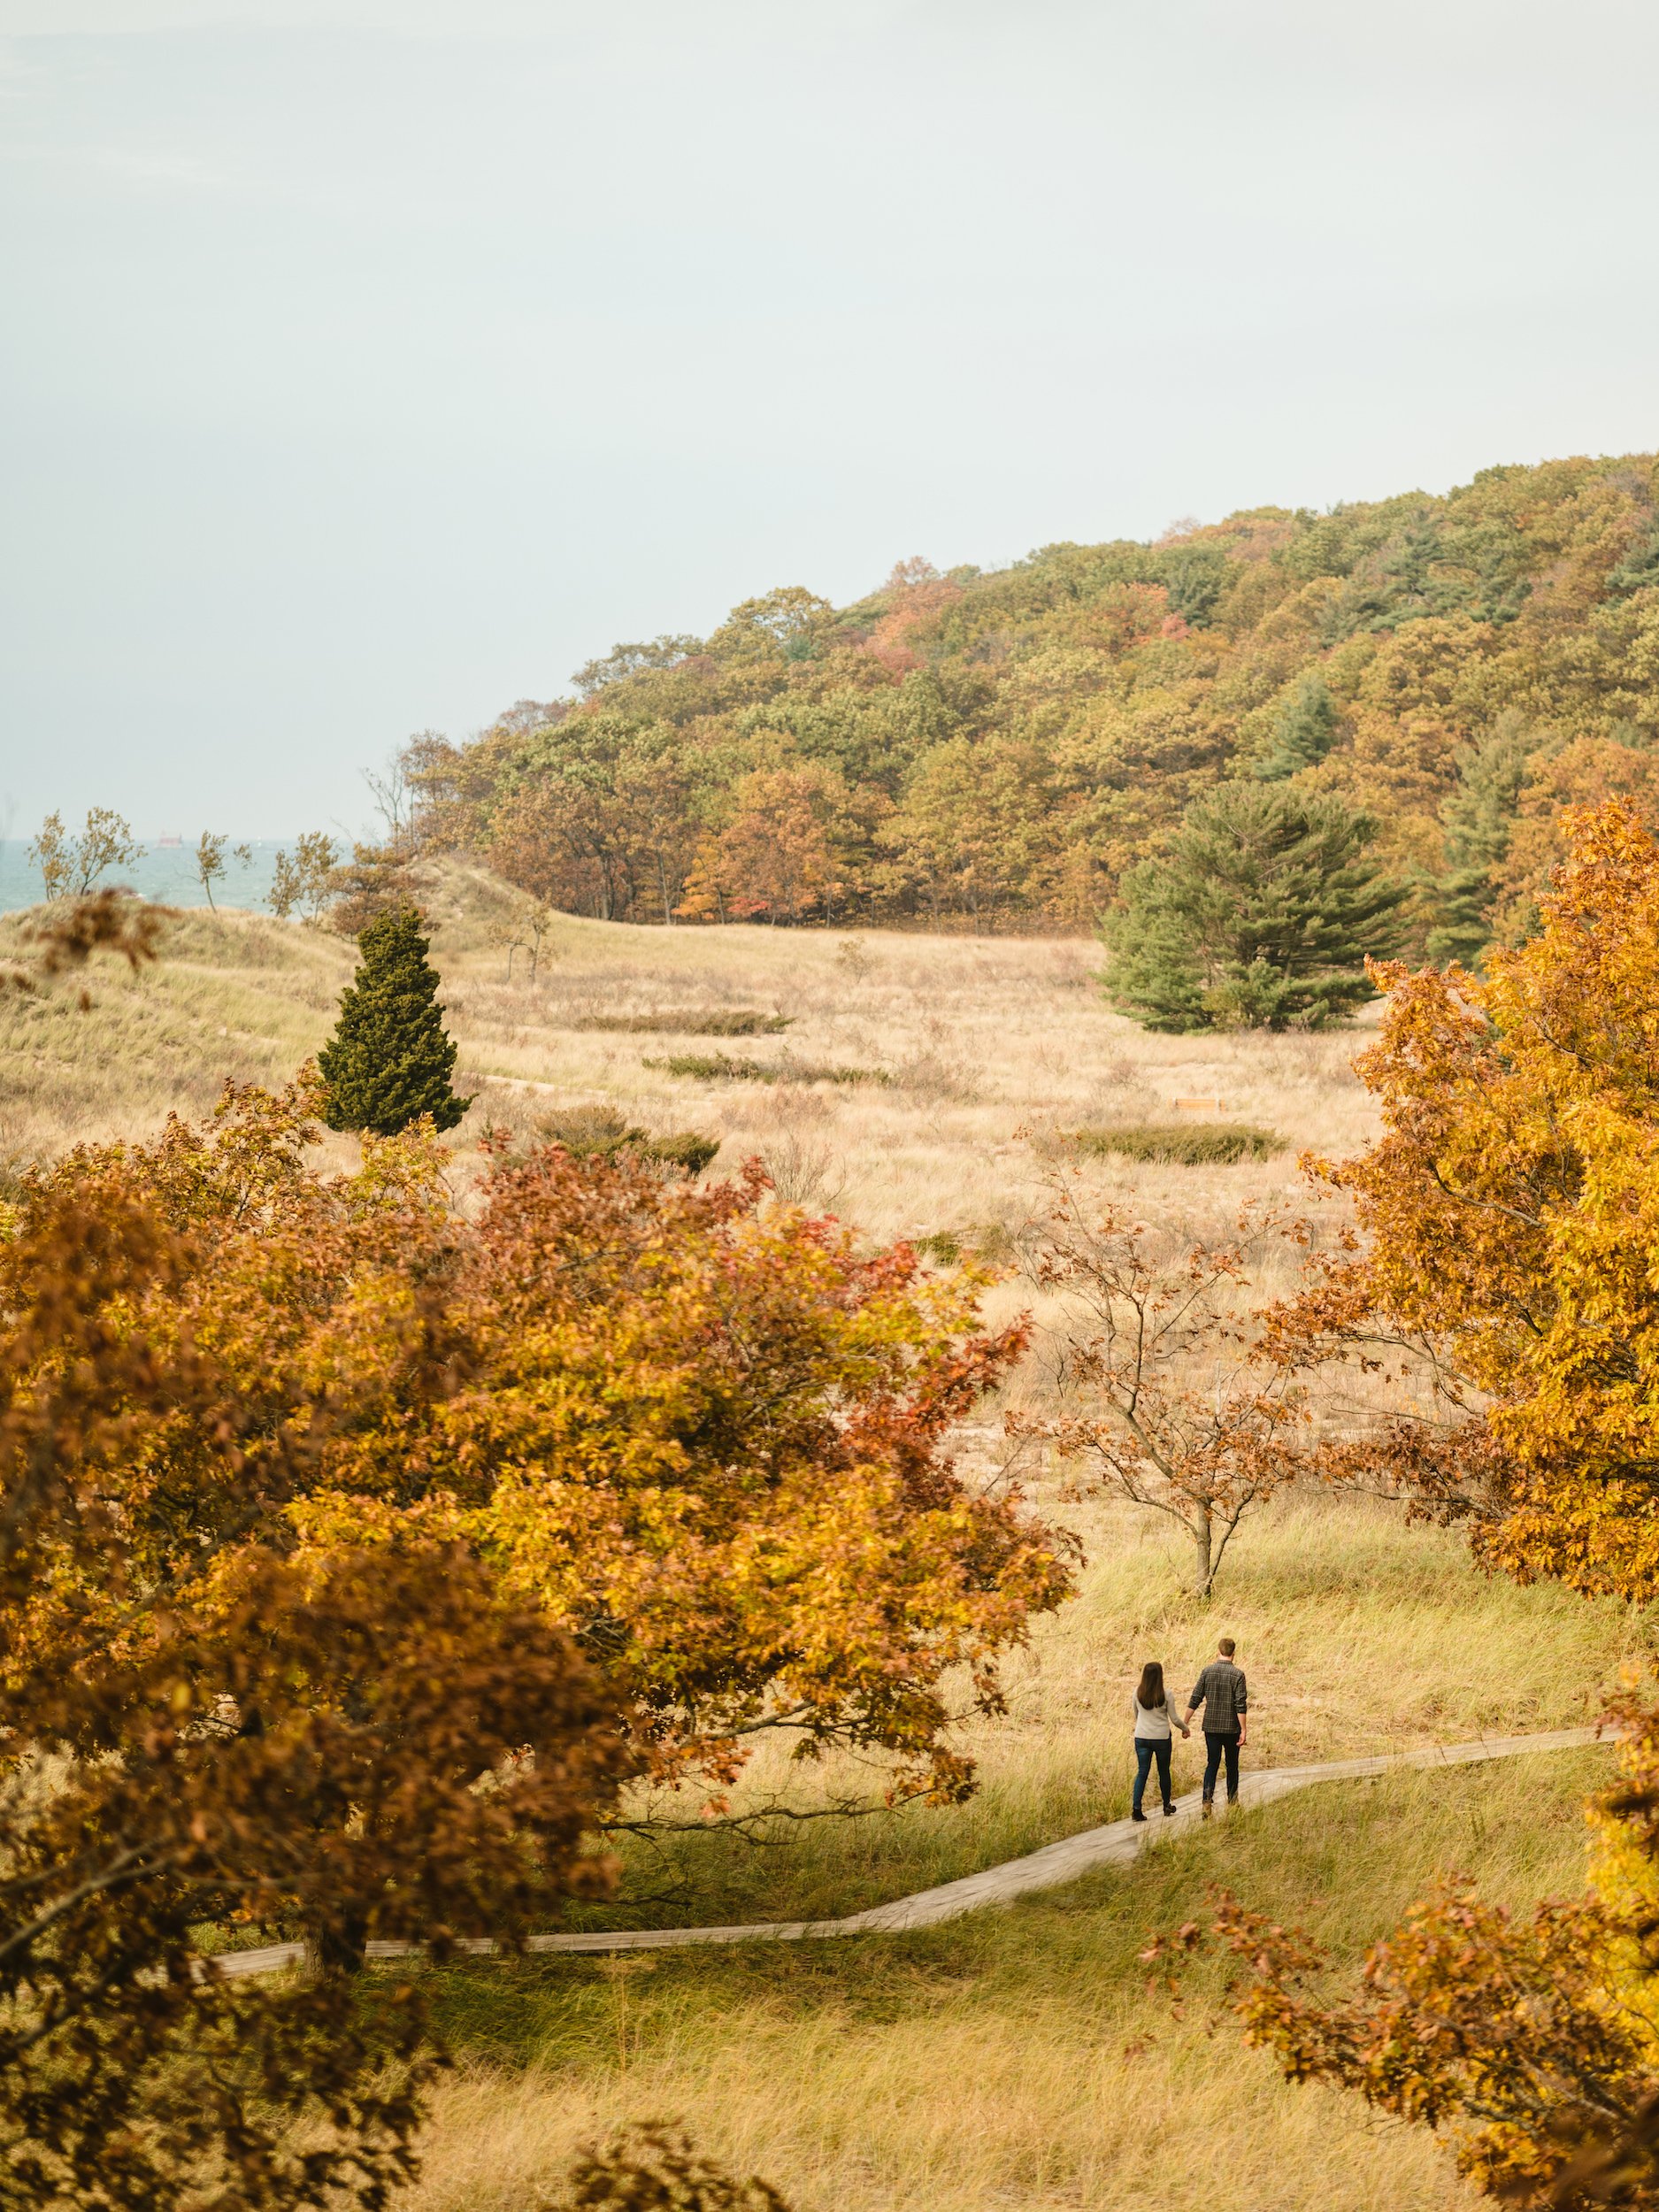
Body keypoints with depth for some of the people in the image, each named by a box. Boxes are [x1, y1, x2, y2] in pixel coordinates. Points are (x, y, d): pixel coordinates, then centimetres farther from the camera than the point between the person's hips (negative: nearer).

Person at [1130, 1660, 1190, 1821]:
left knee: (1142, 1772, 4)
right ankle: (1167, 1805, 30)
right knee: (1164, 1772, 15)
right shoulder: (1165, 1694, -12)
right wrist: (1185, 1728, 13)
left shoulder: (1138, 1693, -4)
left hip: (1141, 1737, 2)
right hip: (1162, 1738, -2)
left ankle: (1136, 1808, -9)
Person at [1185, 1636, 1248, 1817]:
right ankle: (1232, 1802, 24)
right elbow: (1241, 1706, -13)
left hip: (1211, 1727, 2)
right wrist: (1243, 1731, -9)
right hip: (1231, 1728, -2)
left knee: (1212, 1764, 3)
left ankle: (1207, 1801, -15)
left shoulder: (1207, 1671, -1)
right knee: (1232, 1765, 14)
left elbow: (1195, 1700, 0)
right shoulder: (1237, 1674, -9)